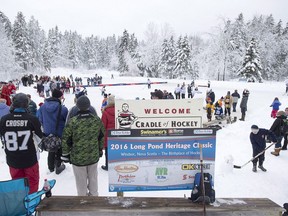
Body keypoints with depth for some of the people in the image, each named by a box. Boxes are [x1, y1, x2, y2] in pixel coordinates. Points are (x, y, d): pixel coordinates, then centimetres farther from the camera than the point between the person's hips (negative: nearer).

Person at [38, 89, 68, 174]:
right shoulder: (63, 108, -23)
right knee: (59, 150, 18)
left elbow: (41, 120, 2)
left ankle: (51, 167, 40)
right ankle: (58, 167, 30)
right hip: (60, 133, -4)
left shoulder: (43, 106, -8)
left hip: (48, 133, 5)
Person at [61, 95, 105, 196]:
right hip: (94, 156, 3)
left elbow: (66, 140, -10)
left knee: (81, 181, 16)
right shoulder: (97, 120, -8)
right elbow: (102, 137, 4)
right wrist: (100, 150, 19)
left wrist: (65, 154, 5)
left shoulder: (72, 122, -19)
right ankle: (94, 195, 41)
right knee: (93, 178, 23)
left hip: (78, 157, -3)